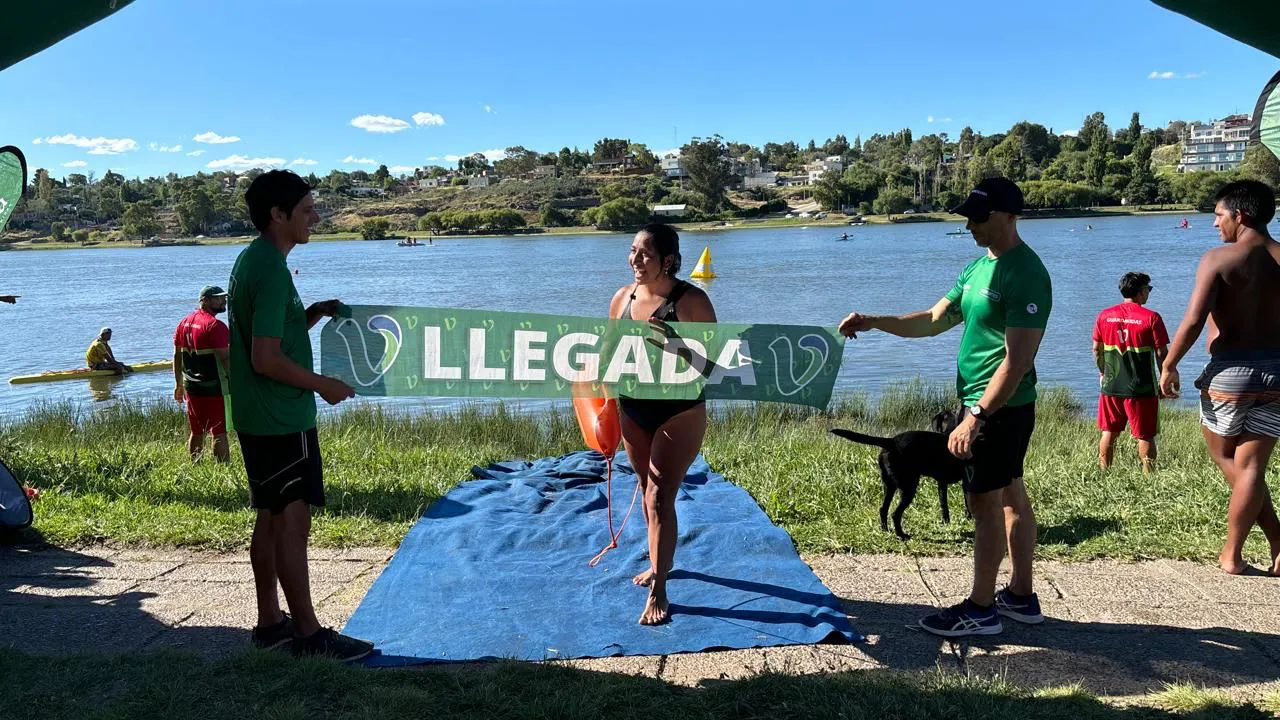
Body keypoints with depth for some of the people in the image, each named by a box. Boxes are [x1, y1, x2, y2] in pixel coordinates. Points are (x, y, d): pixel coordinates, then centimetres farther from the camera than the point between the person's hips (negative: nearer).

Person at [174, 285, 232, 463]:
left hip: (191, 387, 8)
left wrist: (179, 384, 20)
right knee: (219, 433, -5)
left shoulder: (184, 323, 10)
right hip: (214, 388, -8)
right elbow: (226, 358, -19)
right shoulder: (215, 325, -15)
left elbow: (177, 356, 14)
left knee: (196, 432, 16)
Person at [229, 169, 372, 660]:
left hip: (260, 418, 10)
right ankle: (307, 633, 4)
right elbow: (266, 359, -23)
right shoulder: (271, 269, -19)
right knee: (293, 520, -4)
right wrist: (323, 385, -12)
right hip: (281, 421, -10)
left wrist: (313, 314, 8)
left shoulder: (253, 261, 13)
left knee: (270, 518, 14)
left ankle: (270, 621, 23)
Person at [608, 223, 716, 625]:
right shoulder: (623, 298, 0)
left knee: (660, 498, -9)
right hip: (633, 411, 6)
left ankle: (658, 592, -1)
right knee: (648, 492, 19)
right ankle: (658, 563, 40)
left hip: (680, 413, -6)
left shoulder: (690, 301, -16)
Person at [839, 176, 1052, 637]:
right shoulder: (979, 267, 11)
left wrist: (975, 418, -26)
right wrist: (874, 322, 2)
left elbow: (1017, 360, -23)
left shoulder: (1024, 275, -19)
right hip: (984, 404, 9)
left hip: (999, 408, -9)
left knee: (985, 503, -2)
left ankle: (980, 609, 9)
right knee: (1011, 496, 15)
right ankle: (1021, 597, 26)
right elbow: (933, 321, 14)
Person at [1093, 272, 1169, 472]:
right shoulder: (1152, 318, -9)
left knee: (1109, 432, 14)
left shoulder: (1104, 315, 2)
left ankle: (1103, 473, 18)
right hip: (1142, 388, -4)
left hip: (1111, 387, 4)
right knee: (1145, 436, 5)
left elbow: (1096, 350, 9)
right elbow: (1161, 354, -7)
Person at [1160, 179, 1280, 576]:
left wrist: (1168, 366, -5)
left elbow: (1193, 321, -17)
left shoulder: (1219, 258, -10)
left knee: (1225, 458, 16)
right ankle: (1232, 553, 11)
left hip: (1230, 371, -4)